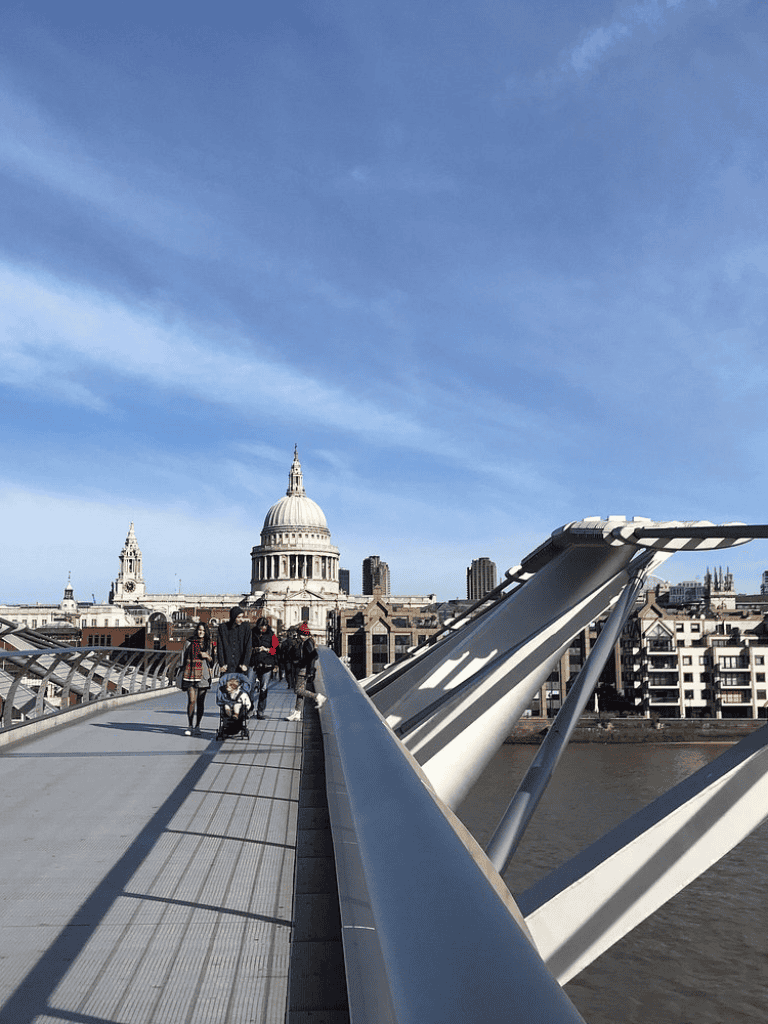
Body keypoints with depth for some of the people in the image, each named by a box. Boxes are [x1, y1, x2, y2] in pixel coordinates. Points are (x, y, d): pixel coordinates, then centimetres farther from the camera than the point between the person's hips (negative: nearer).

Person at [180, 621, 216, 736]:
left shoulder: (210, 644, 8)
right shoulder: (189, 643, 7)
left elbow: (213, 661, 11)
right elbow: (183, 659, 13)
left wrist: (207, 656, -9)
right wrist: (183, 673, 11)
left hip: (203, 675, 1)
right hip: (190, 674, -1)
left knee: (201, 702, 4)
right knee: (191, 700, -10)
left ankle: (197, 726, 14)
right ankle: (190, 726, -1)